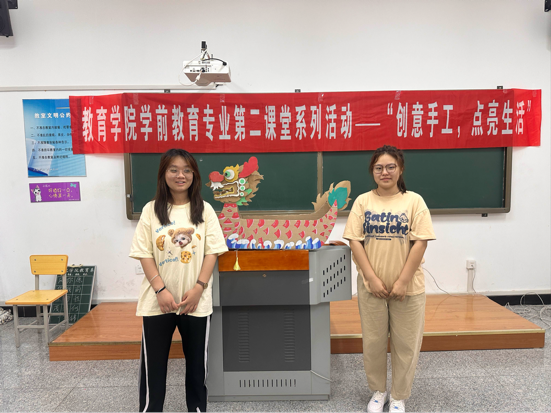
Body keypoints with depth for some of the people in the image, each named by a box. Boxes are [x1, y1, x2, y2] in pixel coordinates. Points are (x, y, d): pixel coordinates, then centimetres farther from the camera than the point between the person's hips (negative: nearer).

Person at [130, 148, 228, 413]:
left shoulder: (204, 210, 1)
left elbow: (212, 252, -2)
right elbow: (144, 254, -3)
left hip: (196, 300, 1)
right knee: (153, 361, 10)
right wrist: (160, 290, -12)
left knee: (197, 359, 14)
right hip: (158, 300, 0)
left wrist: (198, 287, -11)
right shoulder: (152, 210, 0)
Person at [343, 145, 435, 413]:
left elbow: (420, 243, -8)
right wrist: (372, 279, -11)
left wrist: (403, 281, -13)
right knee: (373, 342, 13)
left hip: (407, 287, -1)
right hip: (371, 286, 1)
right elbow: (355, 242, -4)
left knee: (405, 344, 10)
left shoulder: (414, 201, -4)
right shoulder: (363, 201, 0)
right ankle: (378, 391, 35)